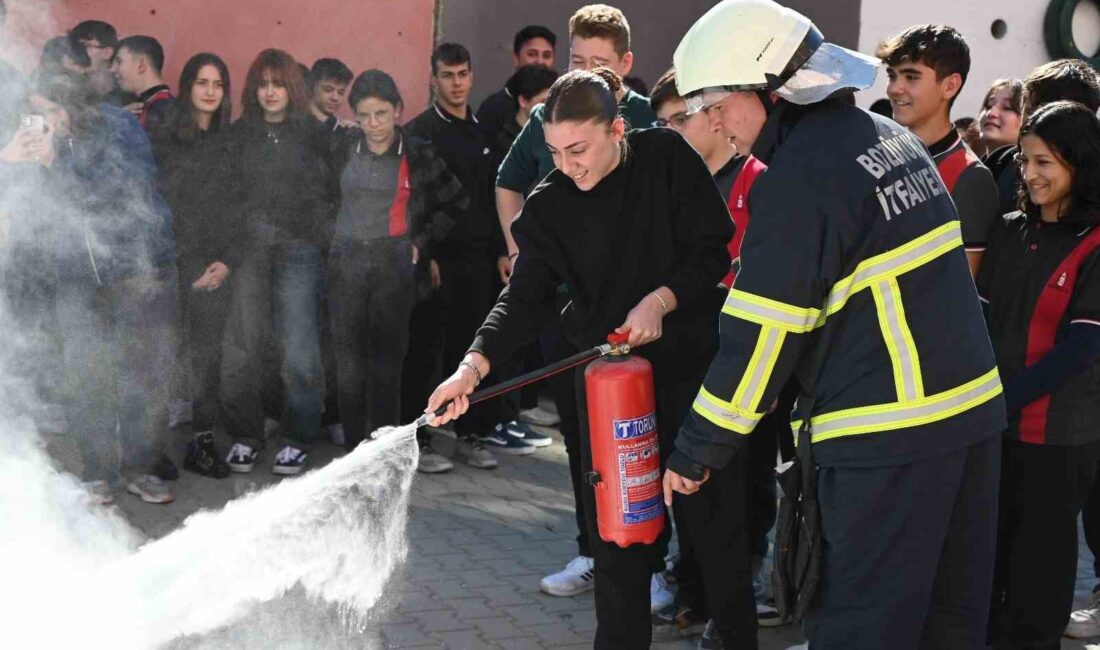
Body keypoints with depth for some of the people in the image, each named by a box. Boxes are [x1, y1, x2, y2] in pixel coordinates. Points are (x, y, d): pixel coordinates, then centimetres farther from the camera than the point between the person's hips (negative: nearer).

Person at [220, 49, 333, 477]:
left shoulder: (312, 133, 9)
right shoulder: (238, 134, 13)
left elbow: (323, 195, 8)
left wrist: (327, 239, -3)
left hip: (298, 249, -1)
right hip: (247, 247, 2)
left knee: (298, 348, -6)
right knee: (241, 346, -3)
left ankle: (298, 438, 5)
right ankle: (245, 436, 9)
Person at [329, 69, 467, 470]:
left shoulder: (418, 156, 1)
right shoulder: (344, 150, 7)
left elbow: (455, 202, 9)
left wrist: (423, 241, 5)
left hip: (395, 263, -2)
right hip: (347, 260, 2)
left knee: (388, 357, -2)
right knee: (349, 356, 1)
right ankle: (356, 447, 6)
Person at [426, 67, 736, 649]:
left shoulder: (668, 158, -10)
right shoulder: (549, 204, -4)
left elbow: (714, 249, -7)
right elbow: (525, 296, -10)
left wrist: (660, 299, -21)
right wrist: (474, 365, -24)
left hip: (690, 358, -2)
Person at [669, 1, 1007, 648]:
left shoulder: (799, 177, -15)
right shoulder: (893, 138, 11)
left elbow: (762, 335, -14)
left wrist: (693, 457, -5)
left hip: (885, 436, -9)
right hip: (974, 408, 9)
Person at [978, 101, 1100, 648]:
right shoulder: (1010, 232, 7)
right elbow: (980, 317, 8)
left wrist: (1009, 398, -21)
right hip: (993, 422, 5)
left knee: (1041, 552, 7)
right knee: (989, 546, 15)